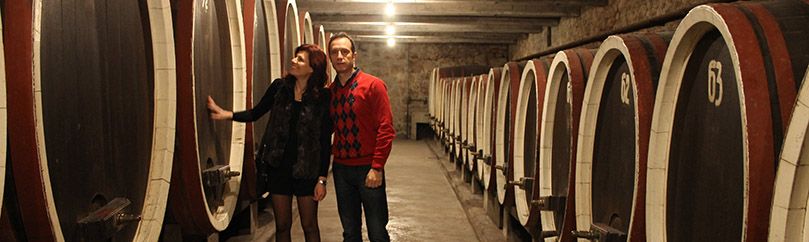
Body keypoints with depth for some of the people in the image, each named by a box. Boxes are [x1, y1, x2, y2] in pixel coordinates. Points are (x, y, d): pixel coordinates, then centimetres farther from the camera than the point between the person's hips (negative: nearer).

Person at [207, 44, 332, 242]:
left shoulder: (323, 97, -10)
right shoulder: (279, 87, -2)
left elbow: (325, 141, -9)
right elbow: (256, 113, 8)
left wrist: (322, 179, -10)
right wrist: (226, 114, -9)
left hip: (306, 170, -3)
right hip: (278, 165, 3)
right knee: (282, 225, 14)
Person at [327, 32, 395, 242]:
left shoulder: (373, 85, -8)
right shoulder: (330, 91, 8)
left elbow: (386, 129, -12)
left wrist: (377, 168, -17)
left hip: (368, 168, -4)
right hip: (341, 168, 5)